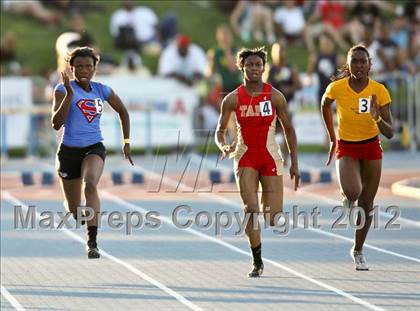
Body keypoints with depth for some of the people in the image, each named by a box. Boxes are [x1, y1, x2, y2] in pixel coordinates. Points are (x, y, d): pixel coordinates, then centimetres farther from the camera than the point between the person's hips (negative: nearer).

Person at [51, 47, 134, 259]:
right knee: (74, 210, 7)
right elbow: (56, 124, -18)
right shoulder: (63, 89, -7)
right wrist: (69, 94, -25)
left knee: (90, 184, -32)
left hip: (94, 148, 1)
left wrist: (126, 142, 16)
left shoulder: (101, 90, 4)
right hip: (69, 150, -1)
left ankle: (92, 242, -36)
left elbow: (123, 112, 20)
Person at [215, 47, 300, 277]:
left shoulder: (275, 96, -3)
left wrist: (294, 163, 0)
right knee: (251, 209, -16)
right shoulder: (233, 99, -2)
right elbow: (220, 131, 4)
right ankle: (257, 263, -3)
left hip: (271, 158, 0)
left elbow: (289, 129, 4)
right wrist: (224, 147, -19)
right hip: (245, 158, 0)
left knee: (274, 218, -4)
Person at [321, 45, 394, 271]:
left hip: (371, 149, 1)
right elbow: (325, 105, 9)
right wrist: (332, 139, 12)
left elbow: (390, 133, -14)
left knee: (367, 204, 7)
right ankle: (349, 200, 12)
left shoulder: (379, 91, -15)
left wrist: (377, 118, -34)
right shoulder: (337, 87, -16)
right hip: (346, 148, -1)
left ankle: (358, 251, 27)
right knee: (352, 192, -27)